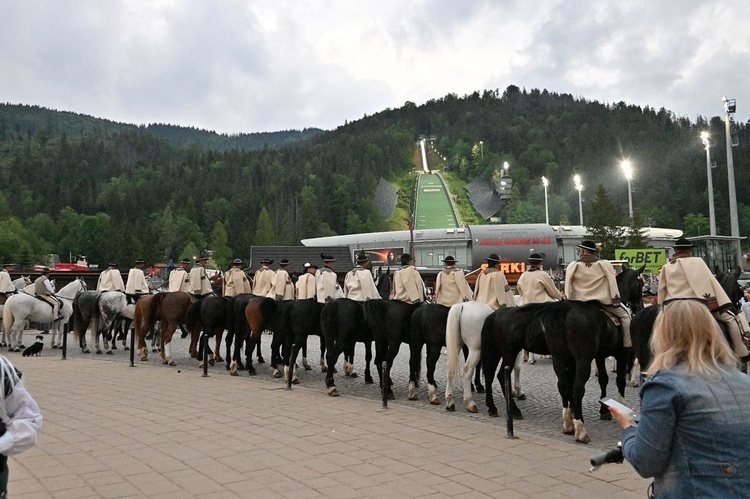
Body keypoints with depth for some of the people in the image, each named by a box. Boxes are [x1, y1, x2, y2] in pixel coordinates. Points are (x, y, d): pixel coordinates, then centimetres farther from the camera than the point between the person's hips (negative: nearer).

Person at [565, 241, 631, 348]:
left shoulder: (573, 265, -1)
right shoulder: (605, 264, -1)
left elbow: (567, 285, -3)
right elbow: (612, 283, -4)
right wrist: (616, 300, -1)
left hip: (580, 301, 1)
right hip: (603, 299, -1)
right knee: (624, 315, 15)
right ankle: (627, 344, 10)